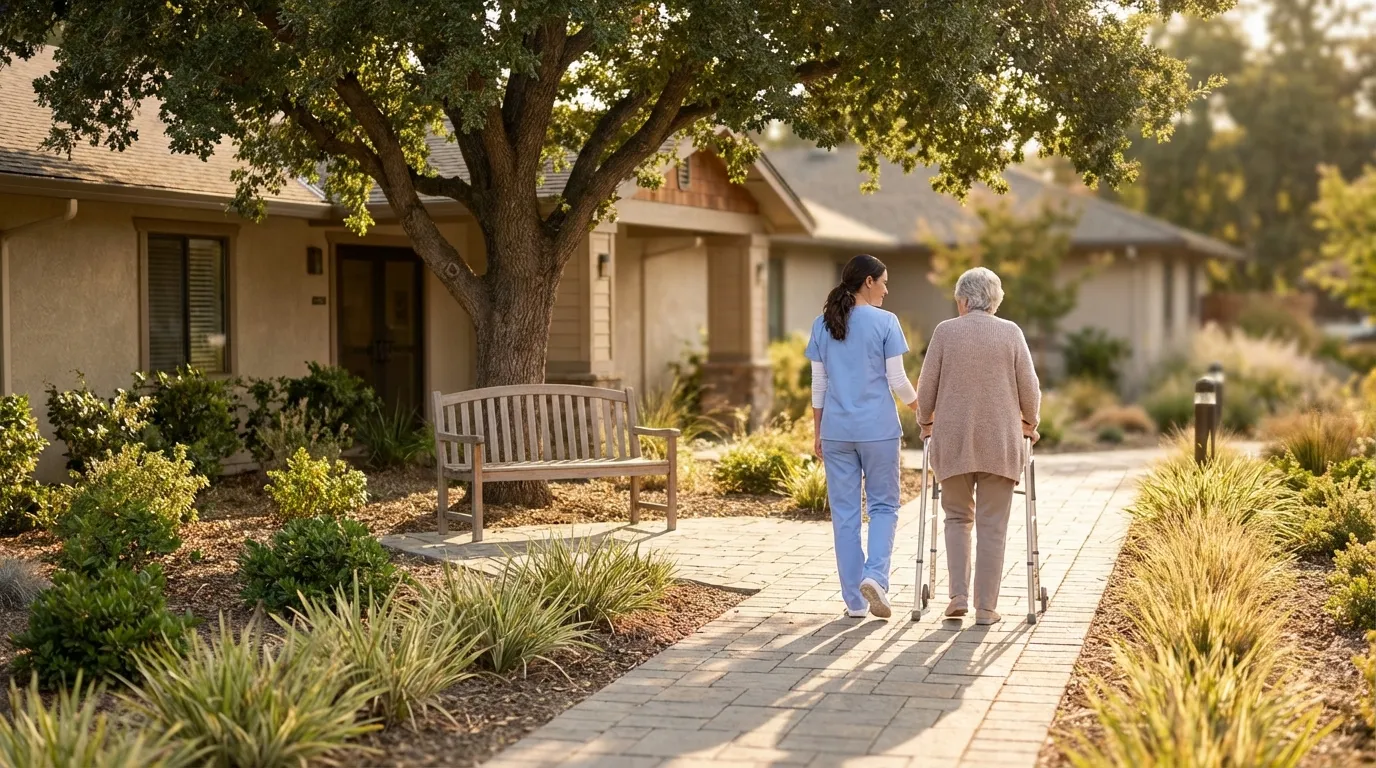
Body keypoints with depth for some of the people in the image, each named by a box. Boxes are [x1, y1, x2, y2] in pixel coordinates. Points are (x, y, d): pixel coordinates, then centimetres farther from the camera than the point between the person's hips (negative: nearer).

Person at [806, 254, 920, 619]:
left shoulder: (822, 325, 6)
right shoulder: (885, 322, -6)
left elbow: (818, 385, 8)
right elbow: (897, 380, -5)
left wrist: (817, 432, 14)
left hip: (836, 430, 3)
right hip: (878, 428, -3)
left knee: (844, 511, 7)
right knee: (883, 505, 10)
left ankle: (854, 600, 9)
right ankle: (875, 575, -12)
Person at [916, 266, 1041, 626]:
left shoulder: (946, 331, -1)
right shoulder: (1011, 333, 1)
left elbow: (926, 386, 1)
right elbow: (1029, 387, 1)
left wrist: (926, 422, 18)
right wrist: (1030, 422, 18)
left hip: (953, 439, 0)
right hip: (1001, 441, 0)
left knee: (958, 517, 15)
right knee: (992, 525, 4)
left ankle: (959, 595, 4)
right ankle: (986, 607, 4)